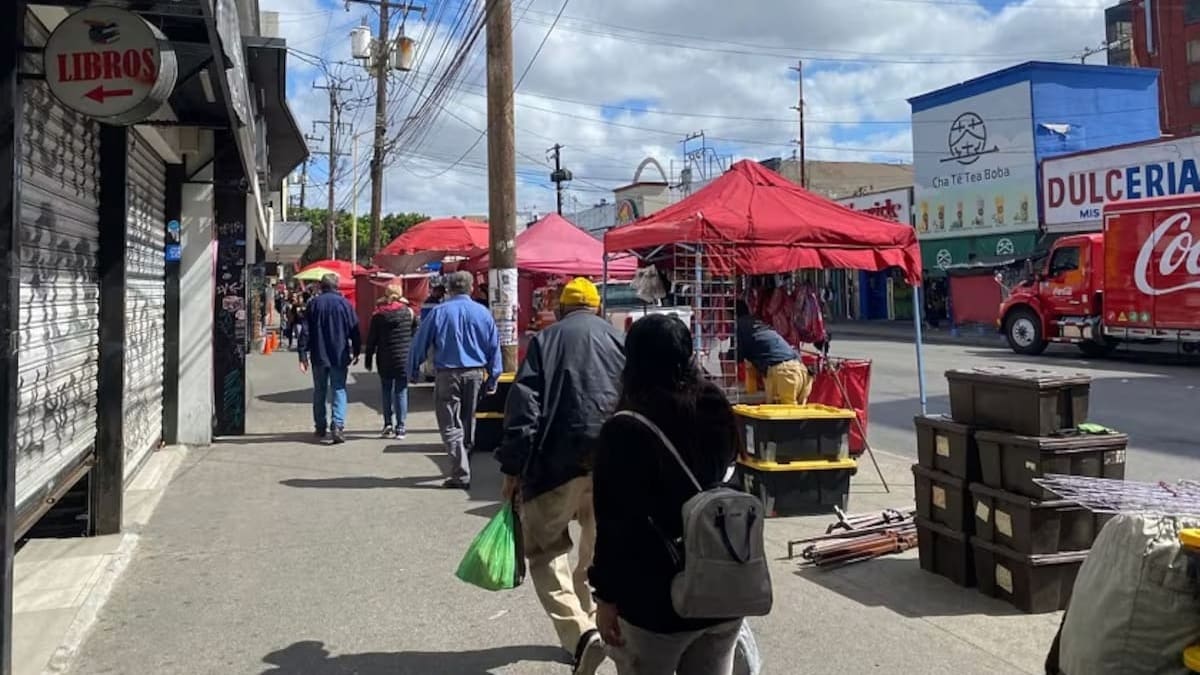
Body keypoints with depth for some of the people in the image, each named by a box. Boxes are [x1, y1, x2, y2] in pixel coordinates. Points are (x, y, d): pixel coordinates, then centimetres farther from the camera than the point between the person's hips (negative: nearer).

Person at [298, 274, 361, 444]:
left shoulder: (314, 304, 0)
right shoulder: (345, 304, -2)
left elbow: (305, 331, -2)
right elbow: (354, 331, 1)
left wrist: (303, 355, 1)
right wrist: (356, 352, 11)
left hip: (319, 356, 1)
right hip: (339, 356, -1)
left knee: (319, 392, 14)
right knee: (339, 391, 0)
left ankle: (320, 427, 20)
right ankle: (338, 426, -14)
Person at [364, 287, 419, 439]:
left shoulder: (378, 314, -1)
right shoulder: (409, 312, 0)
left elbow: (371, 339, 1)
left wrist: (368, 359, 7)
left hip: (385, 359, 0)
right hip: (404, 358, 0)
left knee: (387, 392, 11)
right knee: (401, 392, 2)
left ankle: (388, 424, 6)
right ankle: (400, 427, 1)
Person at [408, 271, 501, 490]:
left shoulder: (439, 312, -5)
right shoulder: (483, 313, 3)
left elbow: (420, 342, -2)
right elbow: (494, 347, 7)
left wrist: (414, 371, 11)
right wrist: (493, 379, 14)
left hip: (447, 374, -3)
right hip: (475, 374, 4)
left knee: (451, 425, -1)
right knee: (468, 422, 18)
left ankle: (461, 474, -10)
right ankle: (463, 465, 31)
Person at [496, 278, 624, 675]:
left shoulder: (546, 340, 5)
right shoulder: (619, 340, 12)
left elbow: (523, 406, -5)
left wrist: (513, 467, -2)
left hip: (560, 459, -3)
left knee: (544, 549, 6)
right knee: (598, 549, 19)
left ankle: (580, 633, -11)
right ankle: (585, 625, 29)